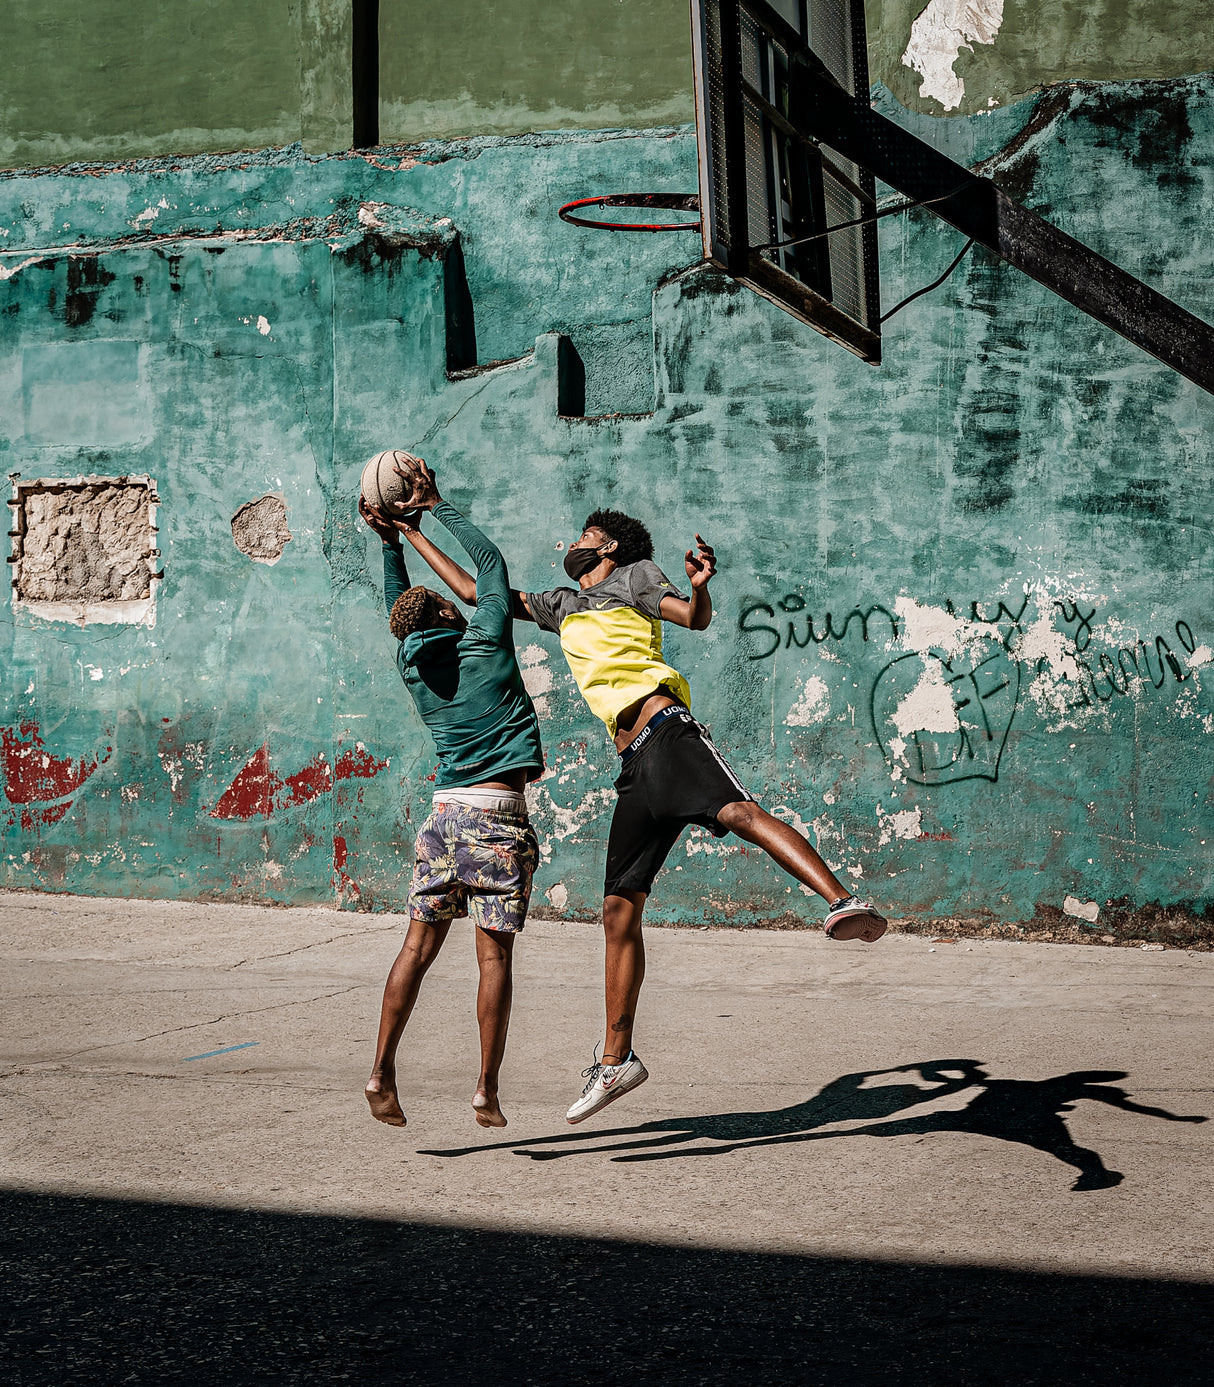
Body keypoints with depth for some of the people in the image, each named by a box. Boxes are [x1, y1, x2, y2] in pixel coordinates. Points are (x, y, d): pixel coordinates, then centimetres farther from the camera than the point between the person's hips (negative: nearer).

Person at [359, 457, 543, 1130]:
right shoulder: (483, 641, -4)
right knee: (494, 953, -2)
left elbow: (399, 606, 27)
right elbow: (490, 561, 9)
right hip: (499, 814, -5)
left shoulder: (412, 664, 7)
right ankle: (487, 1091, 0)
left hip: (444, 809, 5)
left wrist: (390, 539, 24)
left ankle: (381, 1073, 4)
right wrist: (435, 507, 16)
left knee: (419, 944, 7)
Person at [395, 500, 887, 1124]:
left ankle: (844, 903, -48)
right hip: (635, 767, 6)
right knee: (619, 910, 3)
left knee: (739, 814, -33)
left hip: (668, 733, -6)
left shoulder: (633, 576, 16)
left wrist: (699, 587, -22)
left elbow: (695, 619, 0)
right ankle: (615, 1060, 7)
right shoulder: (561, 607, 32)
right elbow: (472, 589, 39)